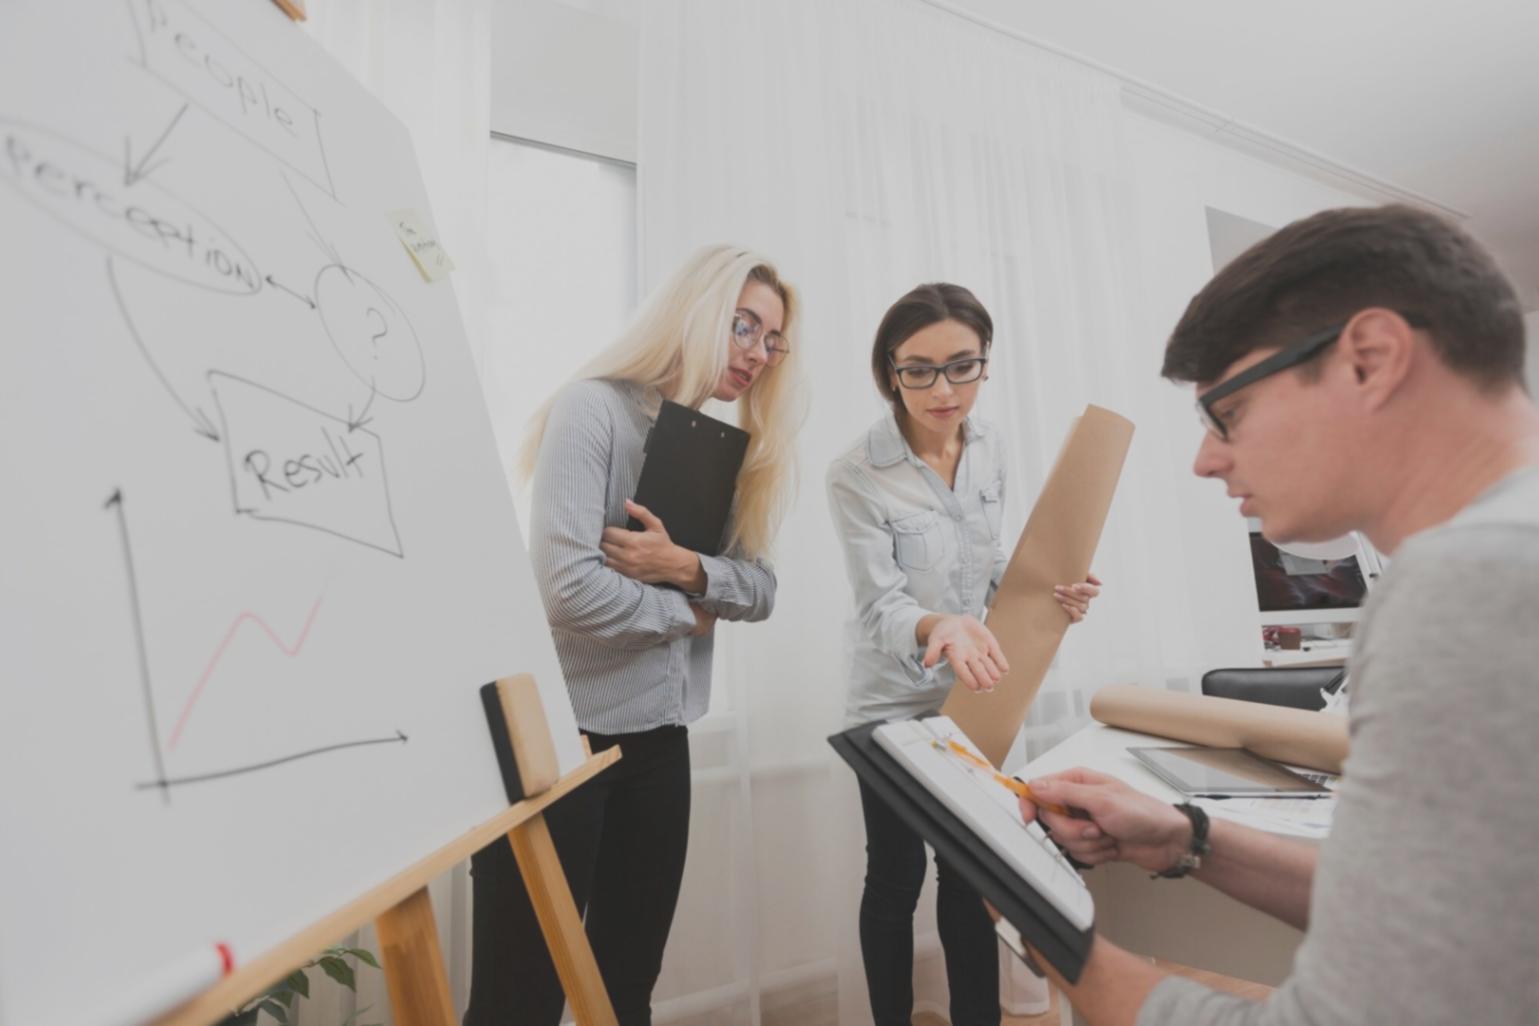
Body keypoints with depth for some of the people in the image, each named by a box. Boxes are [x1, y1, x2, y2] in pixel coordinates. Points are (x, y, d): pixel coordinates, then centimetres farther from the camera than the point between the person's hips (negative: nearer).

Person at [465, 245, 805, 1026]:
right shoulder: (593, 408, -13)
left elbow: (759, 589, 6)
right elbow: (566, 588, -24)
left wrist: (687, 568, -14)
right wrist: (685, 613, -8)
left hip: (659, 731, 7)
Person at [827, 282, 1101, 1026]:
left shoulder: (988, 447, -4)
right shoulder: (855, 475, -22)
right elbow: (880, 608, -23)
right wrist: (935, 628, -43)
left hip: (973, 698, 5)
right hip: (895, 706, -4)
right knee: (897, 879, 12)